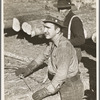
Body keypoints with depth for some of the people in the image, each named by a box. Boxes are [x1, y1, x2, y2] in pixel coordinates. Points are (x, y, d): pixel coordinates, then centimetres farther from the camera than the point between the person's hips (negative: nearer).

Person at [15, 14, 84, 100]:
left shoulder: (64, 47, -30)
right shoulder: (54, 42, 0)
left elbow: (61, 75, -34)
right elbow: (45, 55, 17)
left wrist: (44, 92, -34)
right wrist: (28, 69, 12)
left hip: (71, 89, -9)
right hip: (63, 86, 9)